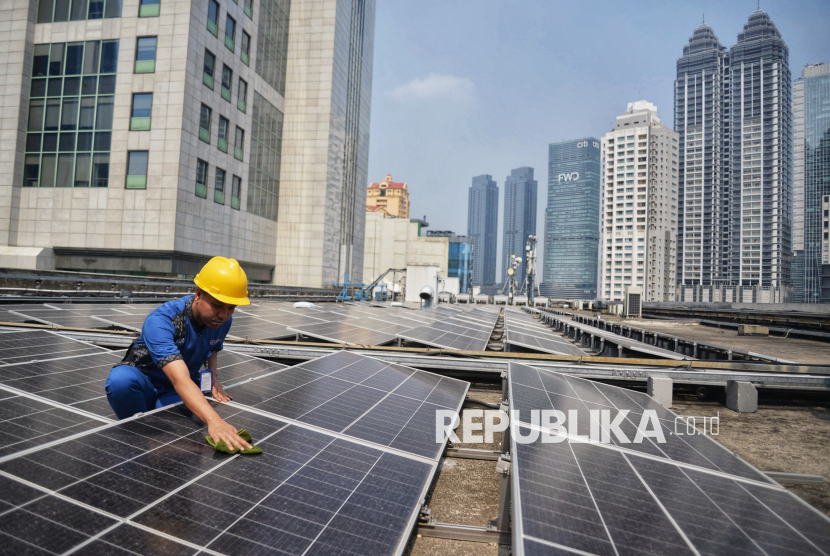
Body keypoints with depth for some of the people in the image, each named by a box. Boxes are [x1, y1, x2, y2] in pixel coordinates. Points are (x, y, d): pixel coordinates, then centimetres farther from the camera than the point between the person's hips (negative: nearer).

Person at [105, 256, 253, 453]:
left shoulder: (223, 321, -11)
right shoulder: (160, 321, -31)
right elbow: (180, 380, -46)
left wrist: (213, 379, -7)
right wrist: (214, 421, -60)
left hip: (176, 394, 3)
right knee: (120, 379, -39)